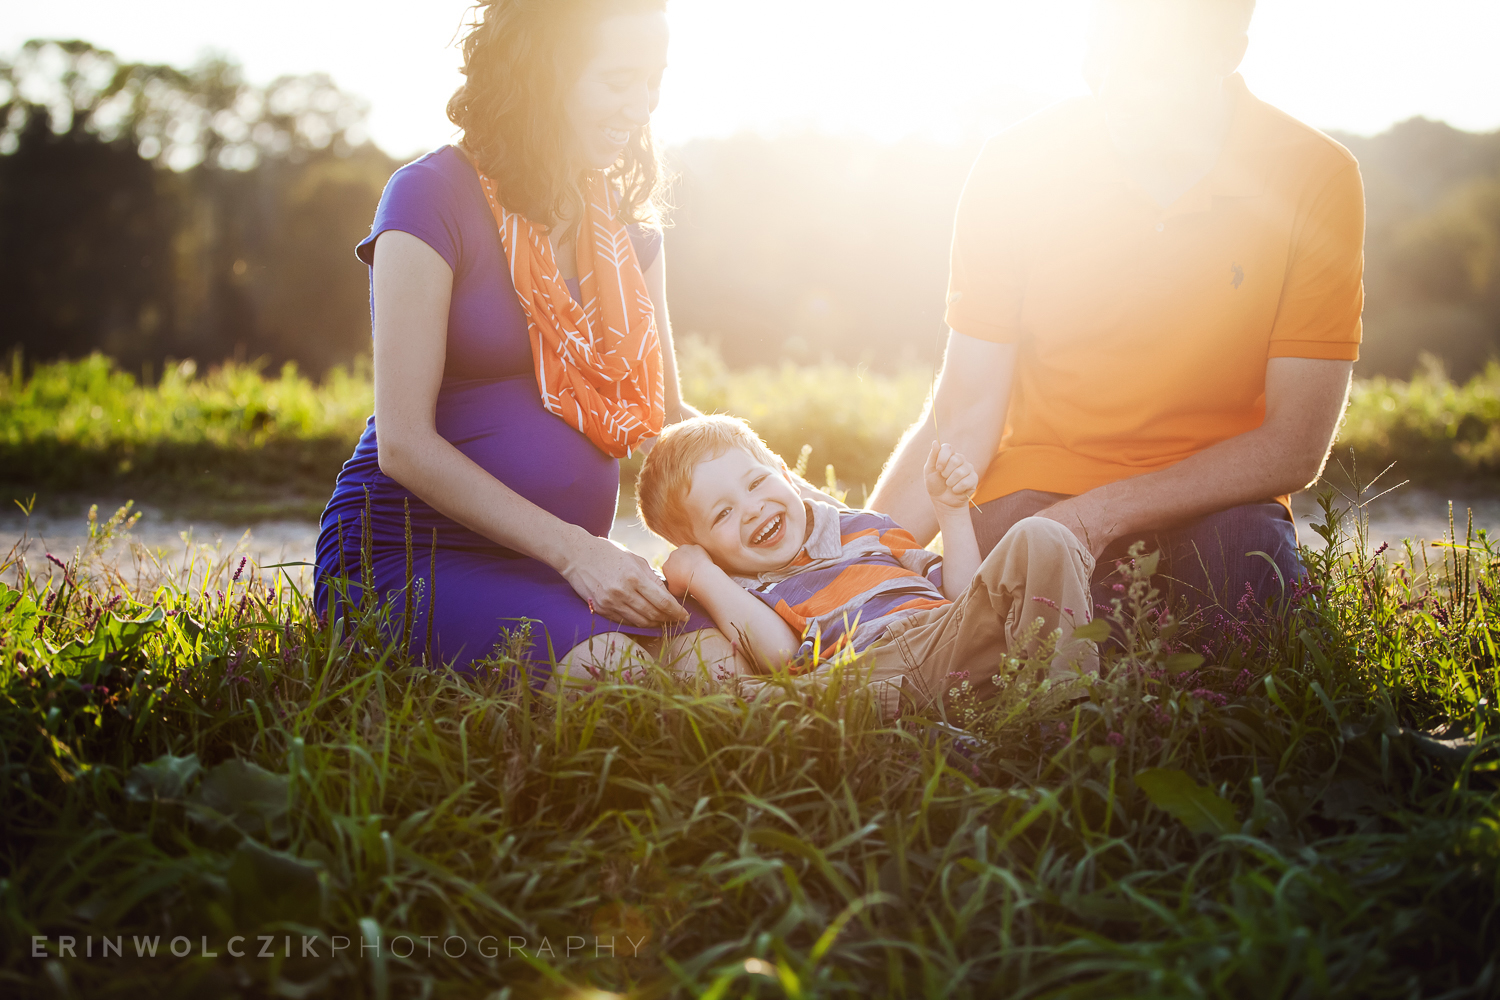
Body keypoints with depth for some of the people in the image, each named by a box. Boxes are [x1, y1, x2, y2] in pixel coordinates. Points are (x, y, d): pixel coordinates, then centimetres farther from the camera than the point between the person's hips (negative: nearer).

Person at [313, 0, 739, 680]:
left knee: (716, 654, -25)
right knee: (606, 665, -32)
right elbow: (403, 445, -15)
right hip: (404, 556, -5)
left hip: (561, 563, 5)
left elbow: (667, 415, 18)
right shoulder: (434, 197, -10)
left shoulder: (626, 225, 12)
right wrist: (574, 550, -22)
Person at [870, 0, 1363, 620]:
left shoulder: (1317, 178, -9)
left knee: (1253, 552, -32)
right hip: (1038, 487, 0)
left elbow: (1295, 447, -10)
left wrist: (1101, 514, -22)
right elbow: (963, 422, -6)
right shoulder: (1015, 167, -8)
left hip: (1212, 504, 1)